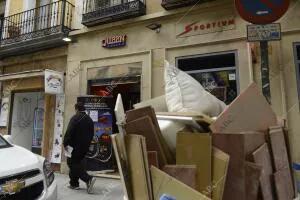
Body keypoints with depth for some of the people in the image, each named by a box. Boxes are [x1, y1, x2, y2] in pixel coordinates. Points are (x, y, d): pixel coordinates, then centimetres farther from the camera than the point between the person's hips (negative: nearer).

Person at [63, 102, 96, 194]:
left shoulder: (75, 118, -12)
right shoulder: (89, 119, 12)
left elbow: (69, 132, -19)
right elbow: (91, 134, 16)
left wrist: (65, 143, -12)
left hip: (76, 146, -8)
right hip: (85, 146, 8)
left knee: (72, 163, -1)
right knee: (77, 163, 19)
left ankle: (88, 179, -15)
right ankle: (74, 183, 24)